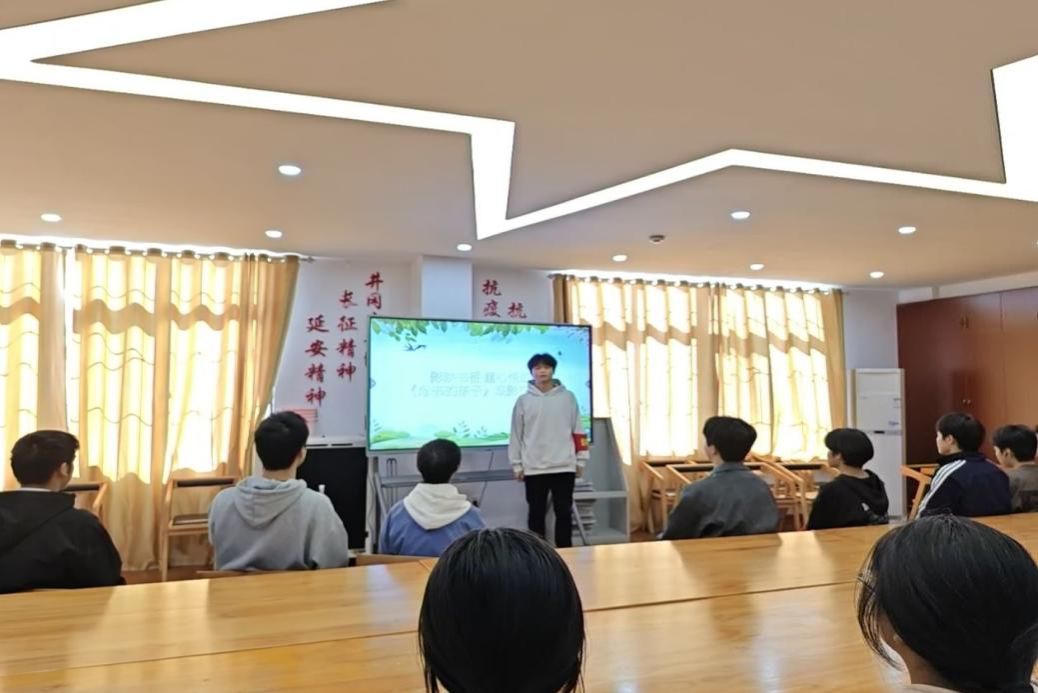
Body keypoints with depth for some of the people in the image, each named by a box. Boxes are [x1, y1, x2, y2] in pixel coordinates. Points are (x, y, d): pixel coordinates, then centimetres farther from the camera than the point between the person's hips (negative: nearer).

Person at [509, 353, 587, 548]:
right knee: (536, 512, 8)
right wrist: (517, 465, 3)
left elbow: (578, 431, 6)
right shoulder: (523, 400, 1)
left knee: (564, 512, 6)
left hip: (564, 466, 0)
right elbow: (516, 434, 4)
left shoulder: (568, 397, 3)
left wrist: (580, 460, 4)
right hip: (534, 468, 0)